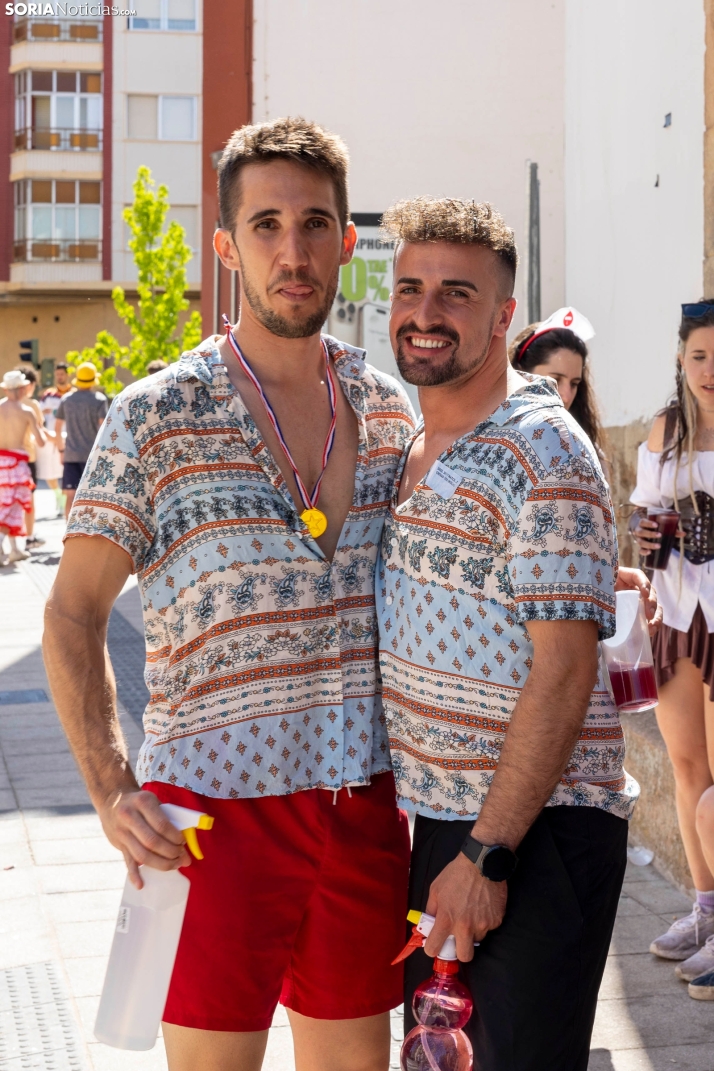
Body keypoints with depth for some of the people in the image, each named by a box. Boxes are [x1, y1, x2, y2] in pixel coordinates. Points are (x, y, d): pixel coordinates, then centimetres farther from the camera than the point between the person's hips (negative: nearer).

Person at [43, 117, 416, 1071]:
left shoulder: (393, 412, 8)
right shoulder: (156, 417, -5)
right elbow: (73, 615, -1)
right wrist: (113, 794, -12)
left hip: (368, 805, 4)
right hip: (218, 803, -4)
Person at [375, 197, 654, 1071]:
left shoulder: (541, 452, -15)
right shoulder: (408, 450, 11)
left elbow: (563, 671, -20)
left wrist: (486, 855, -22)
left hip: (536, 832, -8)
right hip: (439, 818, 8)